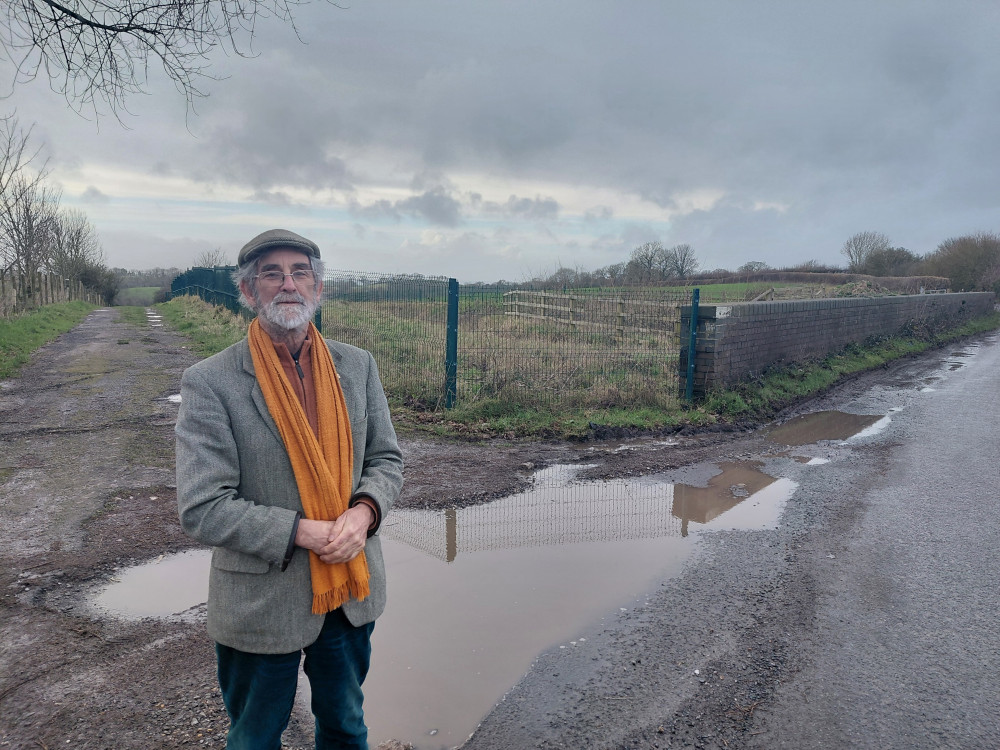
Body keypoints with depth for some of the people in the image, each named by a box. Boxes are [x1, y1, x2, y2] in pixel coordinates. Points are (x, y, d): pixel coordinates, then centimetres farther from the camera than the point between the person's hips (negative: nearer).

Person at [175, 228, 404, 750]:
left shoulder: (357, 366, -1)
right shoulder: (210, 383, -14)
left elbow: (386, 459, 4)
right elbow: (201, 508, -16)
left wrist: (363, 511, -16)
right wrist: (301, 532, -23)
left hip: (352, 590, 4)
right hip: (261, 605, -3)